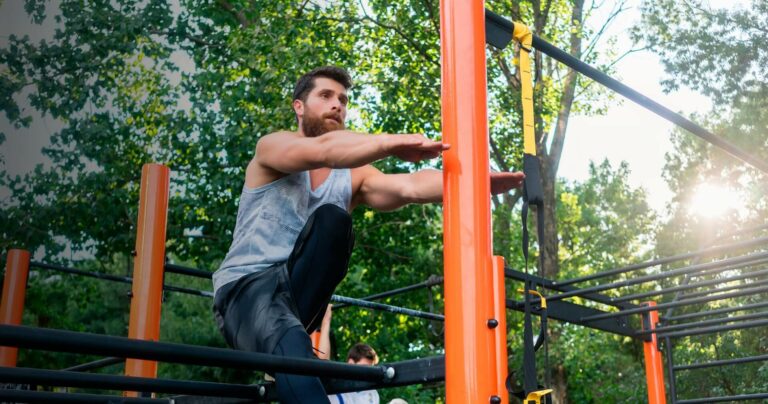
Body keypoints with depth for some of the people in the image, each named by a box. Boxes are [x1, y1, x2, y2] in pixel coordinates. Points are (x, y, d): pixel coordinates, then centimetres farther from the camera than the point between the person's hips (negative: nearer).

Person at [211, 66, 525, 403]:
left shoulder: (352, 175, 8)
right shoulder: (272, 147, -3)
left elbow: (409, 187, -13)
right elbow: (323, 150, -27)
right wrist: (394, 144, -45)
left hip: (298, 290, 4)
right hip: (244, 287, -4)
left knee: (333, 220, -25)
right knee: (291, 345, -39)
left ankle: (282, 328, -21)